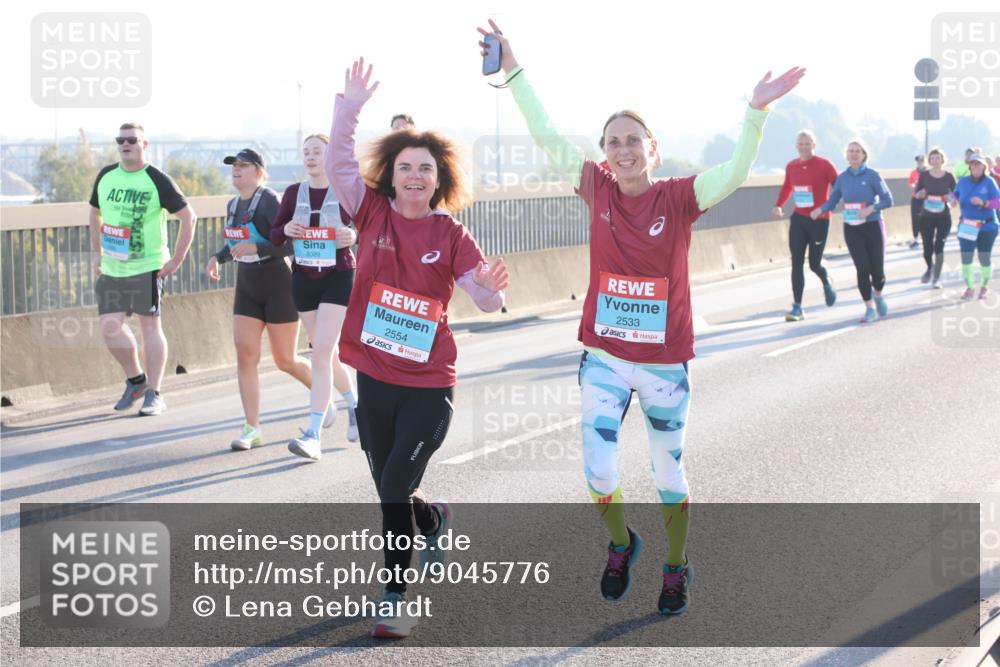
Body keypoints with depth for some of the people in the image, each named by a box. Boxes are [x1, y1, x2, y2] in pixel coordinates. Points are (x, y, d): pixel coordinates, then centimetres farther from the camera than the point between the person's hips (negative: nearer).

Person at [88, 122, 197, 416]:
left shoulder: (157, 180, -9)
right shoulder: (106, 176, 7)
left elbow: (188, 216, -6)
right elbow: (95, 212, 22)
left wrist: (177, 259, -9)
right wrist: (96, 252, 16)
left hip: (147, 267, -5)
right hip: (111, 268, 5)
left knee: (150, 326, -2)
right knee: (110, 327, 1)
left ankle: (153, 394, 5)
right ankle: (136, 380, 22)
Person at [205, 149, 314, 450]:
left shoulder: (269, 201, -16)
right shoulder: (233, 205, 8)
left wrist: (255, 247, -28)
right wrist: (217, 258, 6)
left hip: (278, 289, -7)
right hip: (246, 289, 7)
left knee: (285, 360, 2)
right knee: (245, 353, -6)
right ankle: (252, 428, -3)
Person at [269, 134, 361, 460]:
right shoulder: (293, 193, 4)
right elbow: (274, 235, 9)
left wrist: (355, 236, -23)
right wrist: (286, 230, -14)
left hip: (338, 277, -5)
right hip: (303, 278, 5)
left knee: (321, 354, -14)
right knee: (326, 353, 15)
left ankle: (313, 436, -17)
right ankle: (354, 406, 41)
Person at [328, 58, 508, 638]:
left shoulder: (451, 235, -4)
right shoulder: (373, 212, -1)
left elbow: (486, 299, -8)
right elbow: (338, 164, -12)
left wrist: (491, 287, -31)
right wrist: (351, 107, -24)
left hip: (428, 384, -3)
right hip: (374, 377, 3)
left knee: (394, 491, -9)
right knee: (389, 492, 14)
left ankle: (395, 597, 6)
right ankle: (436, 520, 48)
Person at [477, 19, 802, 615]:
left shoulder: (678, 198, -11)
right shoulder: (599, 190, -3)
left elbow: (736, 173, -24)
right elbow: (548, 138, -1)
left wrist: (757, 111, -38)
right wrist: (513, 73, -4)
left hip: (665, 362, -2)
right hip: (604, 359, 2)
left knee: (669, 474, 13)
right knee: (598, 474, 0)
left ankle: (677, 566, 35)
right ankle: (622, 544, 31)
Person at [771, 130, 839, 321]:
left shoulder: (824, 165, -9)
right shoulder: (791, 167, 6)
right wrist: (778, 205, 9)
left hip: (819, 220, -4)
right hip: (798, 219, 4)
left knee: (814, 264, 0)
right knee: (796, 264, -4)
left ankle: (826, 282, 37)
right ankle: (797, 308, -2)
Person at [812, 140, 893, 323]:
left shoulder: (872, 175, -7)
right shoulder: (842, 177, 3)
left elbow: (888, 200, -8)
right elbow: (833, 200, 7)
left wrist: (871, 208, -24)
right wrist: (820, 210, -13)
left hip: (872, 227, -2)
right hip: (852, 229, 2)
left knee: (877, 270, -2)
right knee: (862, 268, -10)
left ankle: (878, 294, 33)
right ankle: (870, 308, 6)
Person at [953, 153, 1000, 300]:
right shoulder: (963, 181, 0)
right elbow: (956, 195, 19)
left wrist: (983, 202, -30)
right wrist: (954, 200, -2)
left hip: (987, 227, -2)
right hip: (967, 226, 2)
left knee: (985, 259, 9)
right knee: (966, 258, -5)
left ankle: (985, 287, 29)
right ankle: (969, 288, 8)